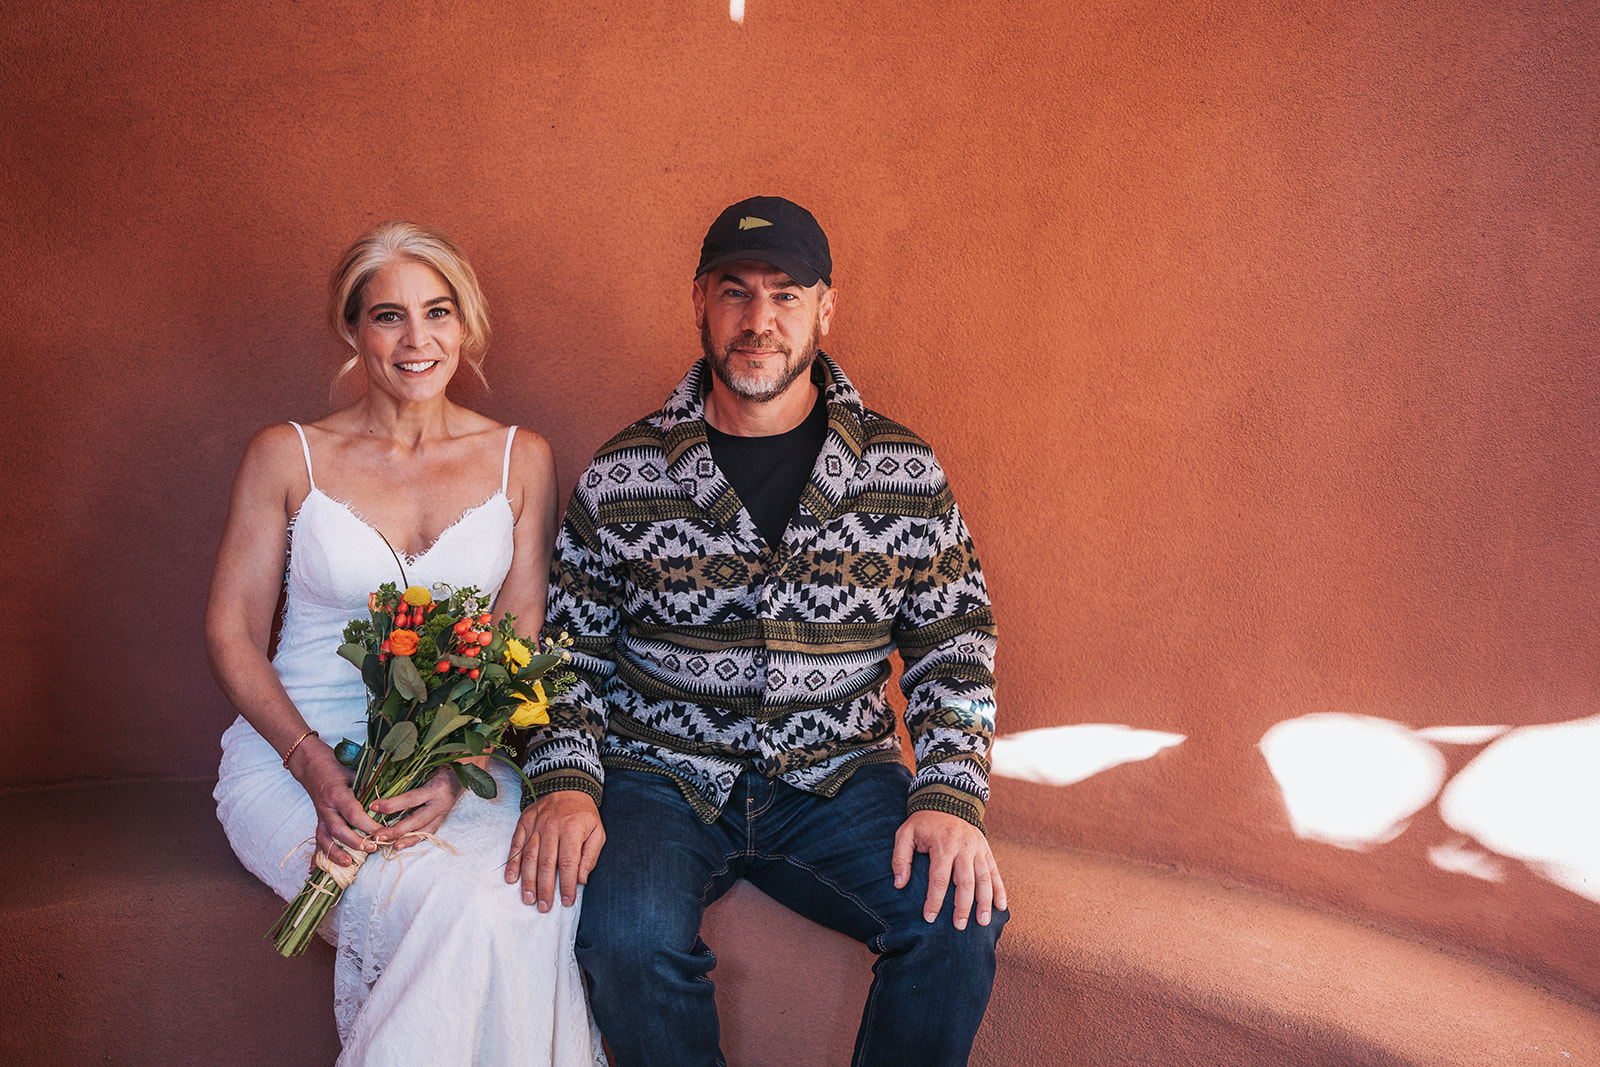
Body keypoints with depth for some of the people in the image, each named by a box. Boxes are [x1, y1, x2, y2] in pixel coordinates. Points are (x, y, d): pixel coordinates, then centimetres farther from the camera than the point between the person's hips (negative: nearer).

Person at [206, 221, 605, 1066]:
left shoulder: (520, 459, 6)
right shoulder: (286, 457, 2)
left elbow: (522, 643, 4)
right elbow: (231, 634, 3)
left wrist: (454, 768, -15)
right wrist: (317, 768, -13)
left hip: (458, 759, 2)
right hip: (294, 752, -2)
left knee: (545, 897, -30)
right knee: (458, 906, -31)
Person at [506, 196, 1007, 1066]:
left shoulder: (905, 472, 1)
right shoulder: (621, 477, 0)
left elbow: (953, 643, 5)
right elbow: (571, 654, 6)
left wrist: (949, 795, -10)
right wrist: (565, 784, -11)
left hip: (837, 776, 1)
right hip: (662, 775, -1)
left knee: (960, 918, -23)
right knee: (626, 938, -30)